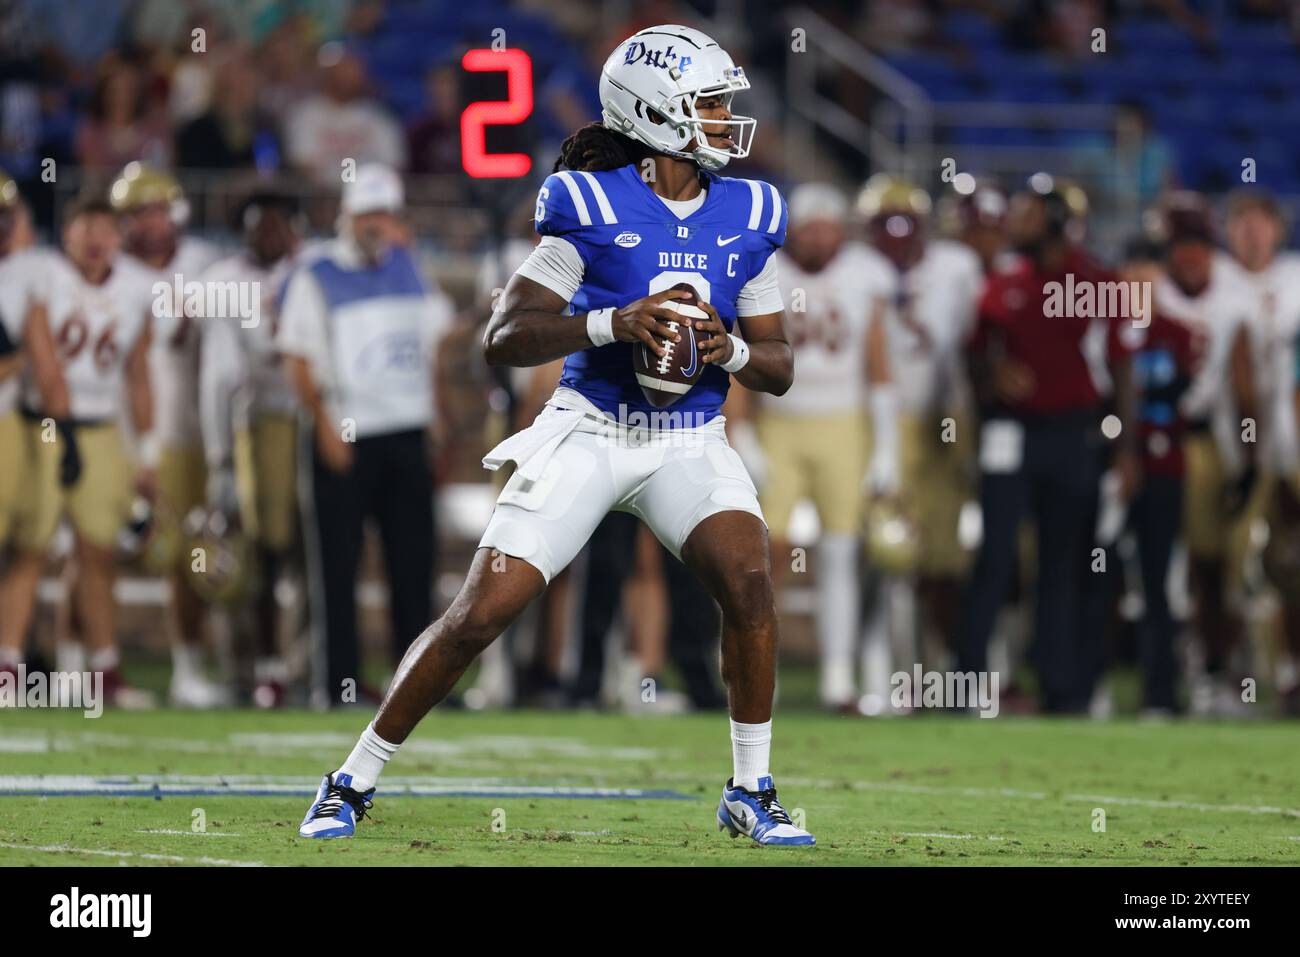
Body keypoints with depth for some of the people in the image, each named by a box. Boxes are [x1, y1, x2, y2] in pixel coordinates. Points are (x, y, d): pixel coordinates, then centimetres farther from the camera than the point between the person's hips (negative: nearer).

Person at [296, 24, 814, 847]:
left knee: (750, 578, -23)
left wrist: (731, 350, -14)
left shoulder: (747, 216, 3)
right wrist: (609, 324, -26)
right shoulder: (590, 206, -9)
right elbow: (504, 339, -12)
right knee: (481, 615, -7)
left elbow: (778, 368, 9)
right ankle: (353, 784, 9)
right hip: (589, 431, -3)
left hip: (690, 445, 3)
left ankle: (752, 793, -6)